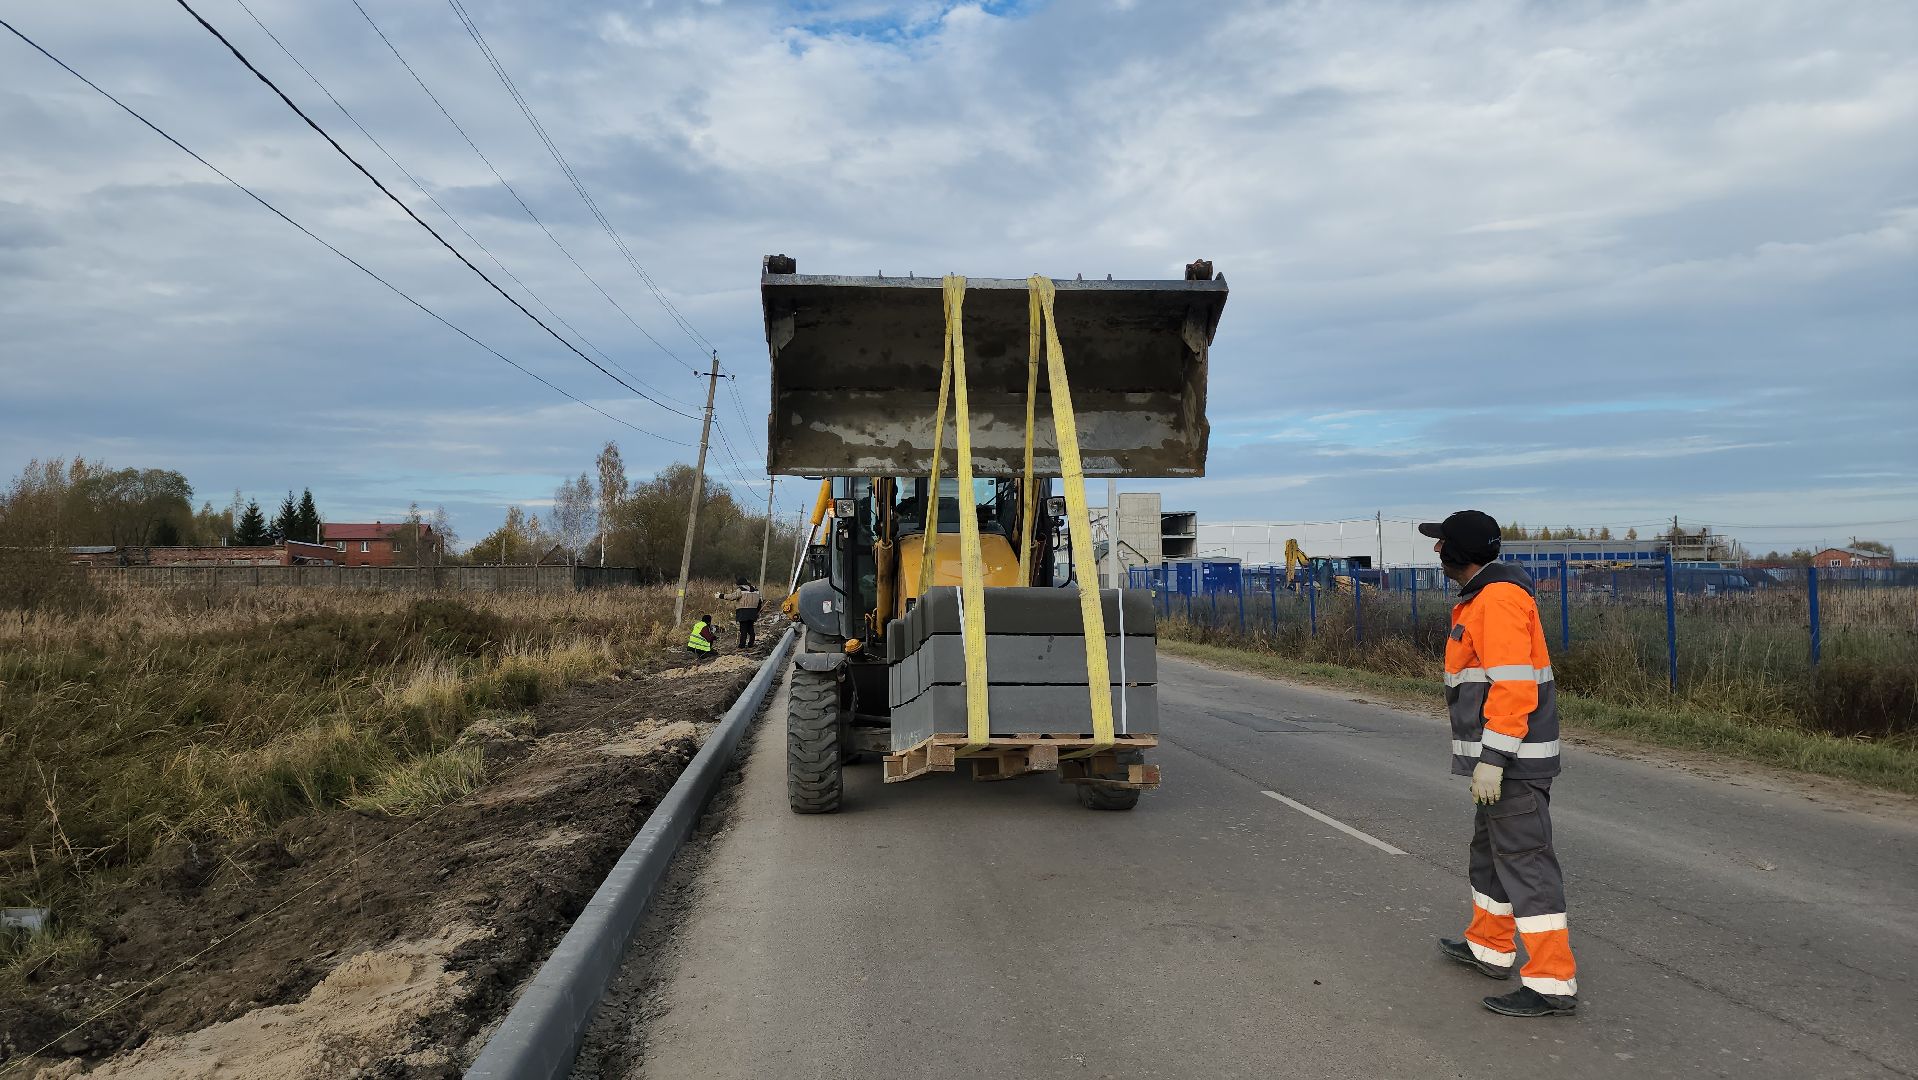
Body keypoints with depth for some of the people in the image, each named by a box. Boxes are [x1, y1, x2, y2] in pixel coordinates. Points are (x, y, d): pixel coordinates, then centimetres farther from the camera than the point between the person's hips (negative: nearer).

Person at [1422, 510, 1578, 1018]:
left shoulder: (1500, 598, -19)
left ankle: (1552, 983, -1)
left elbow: (1513, 685, -25)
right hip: (1502, 756, 11)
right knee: (1490, 851, 21)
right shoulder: (1481, 598, 14)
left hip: (1512, 763, -11)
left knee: (1524, 861, -7)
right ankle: (1489, 947, 35)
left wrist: (1492, 758, -25)